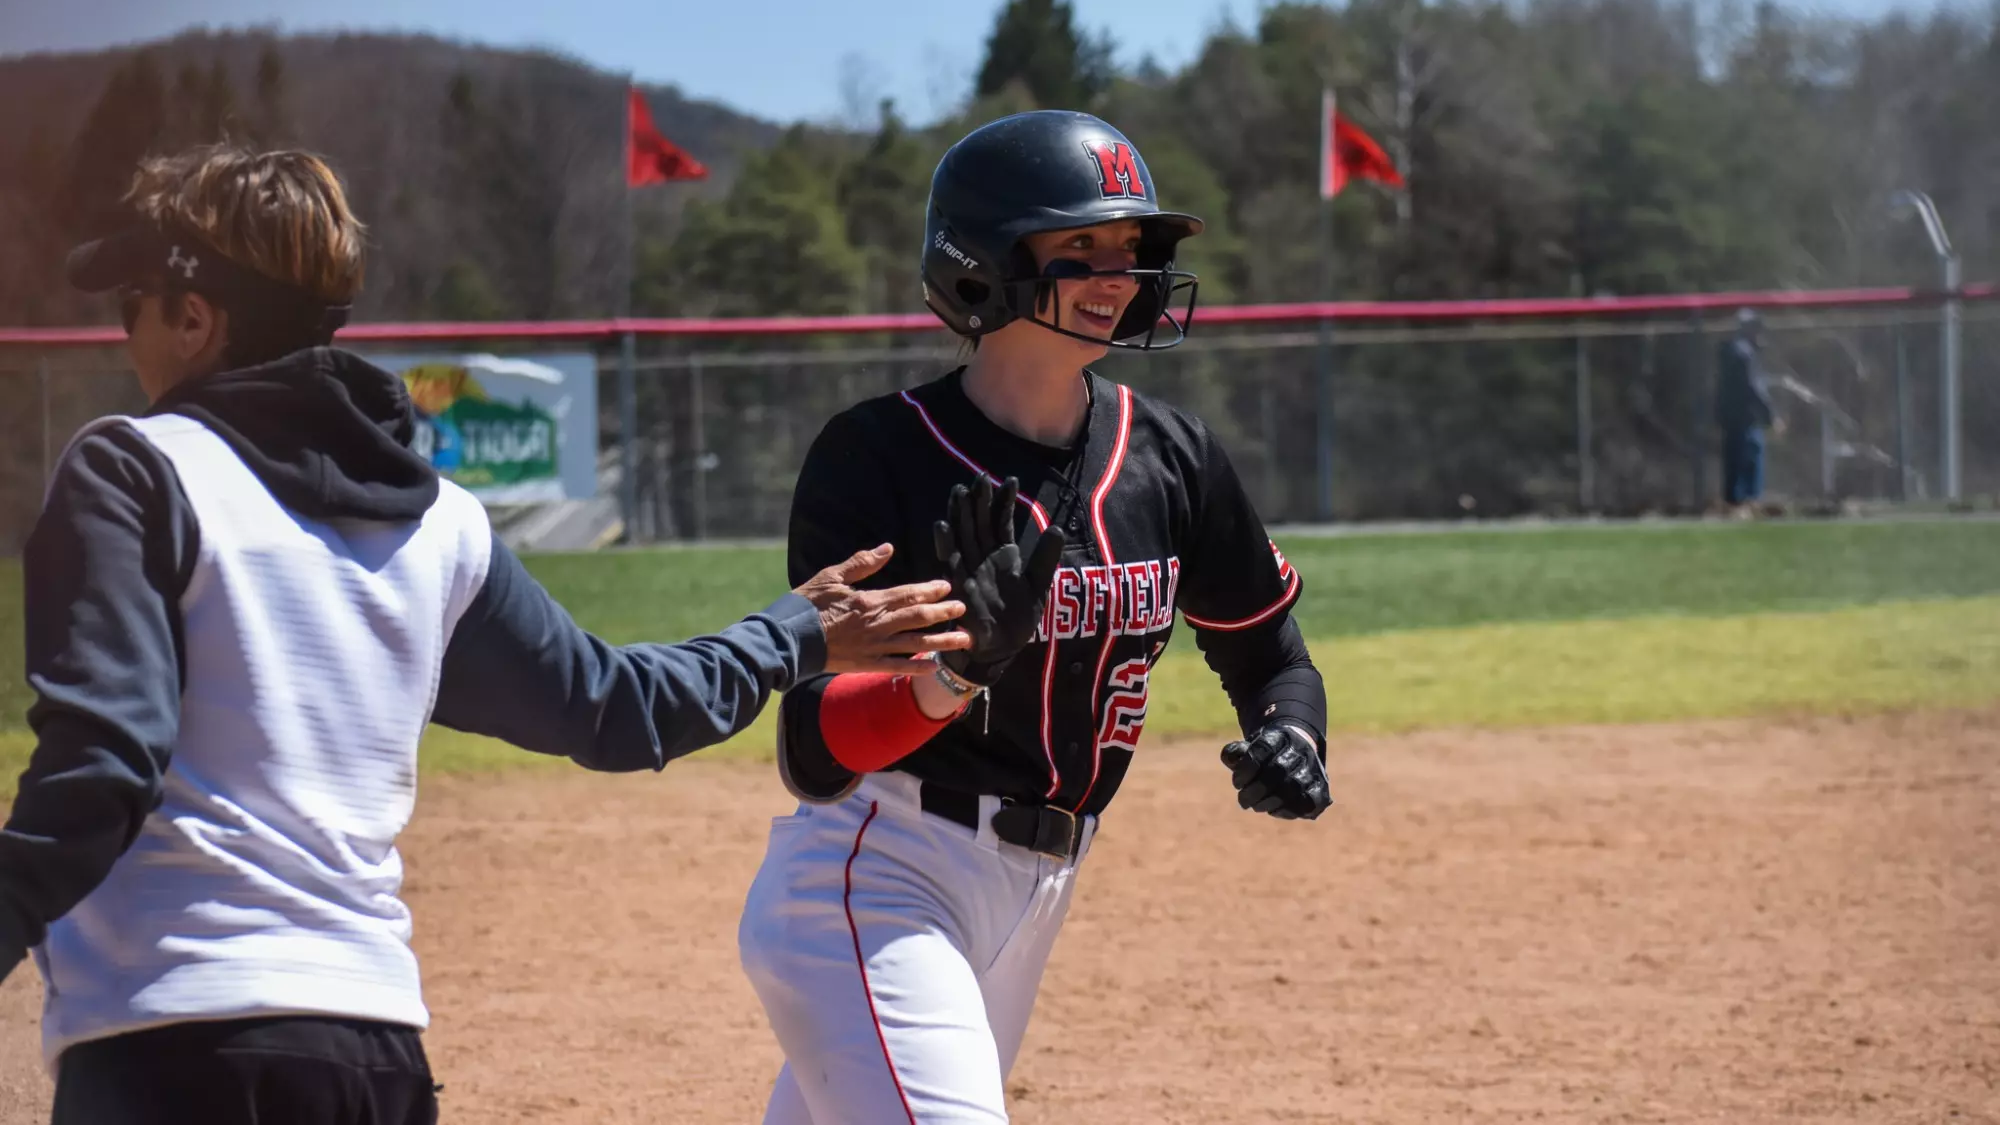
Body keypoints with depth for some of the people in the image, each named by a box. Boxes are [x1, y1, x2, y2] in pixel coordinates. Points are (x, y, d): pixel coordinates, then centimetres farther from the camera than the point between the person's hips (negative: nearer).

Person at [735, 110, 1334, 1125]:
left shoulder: (1170, 458, 4)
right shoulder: (877, 455, -12)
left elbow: (1270, 656, 17)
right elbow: (812, 756, -17)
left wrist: (1291, 740, -6)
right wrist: (955, 666, -36)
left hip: (1028, 904, 6)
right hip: (870, 887, -6)